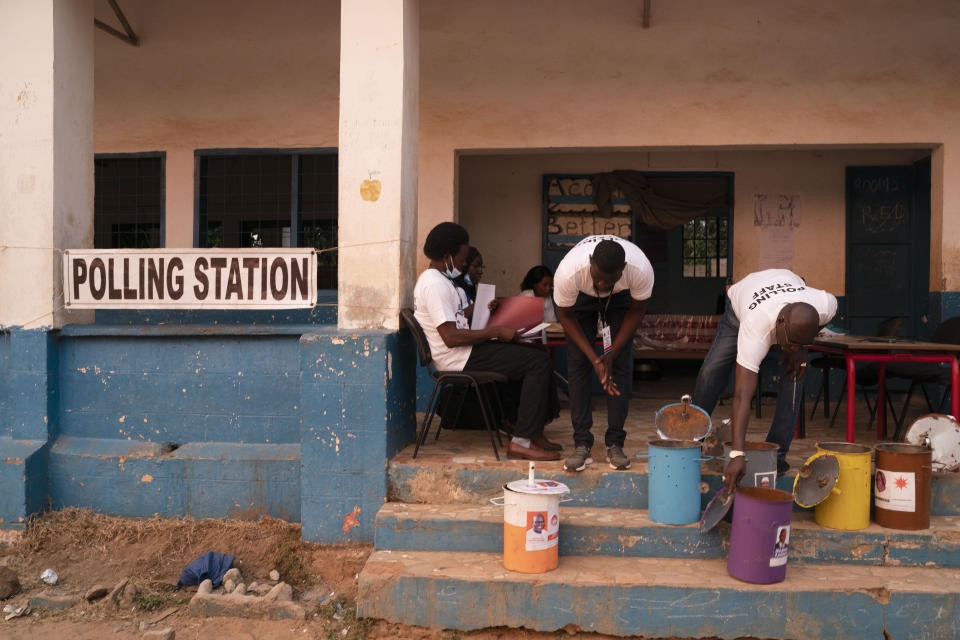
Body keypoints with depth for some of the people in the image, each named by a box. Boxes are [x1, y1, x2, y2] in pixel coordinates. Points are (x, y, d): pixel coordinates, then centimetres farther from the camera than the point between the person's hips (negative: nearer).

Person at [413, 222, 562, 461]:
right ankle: (521, 441, -17)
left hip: (465, 353, 11)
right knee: (539, 362, -16)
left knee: (537, 356, 13)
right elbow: (451, 337, -24)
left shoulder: (433, 279, 17)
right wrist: (496, 331, -16)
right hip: (460, 360, -11)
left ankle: (534, 432, 8)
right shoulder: (435, 284, -17)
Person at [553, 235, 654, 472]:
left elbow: (637, 310, -18)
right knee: (578, 362, -12)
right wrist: (594, 359, -26)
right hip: (581, 298, 0)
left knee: (622, 363, -10)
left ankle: (615, 444, -3)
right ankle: (581, 444, -7)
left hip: (621, 299, 1)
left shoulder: (641, 270, -39)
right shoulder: (568, 272, -41)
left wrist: (611, 354, -21)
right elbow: (565, 314, -21)